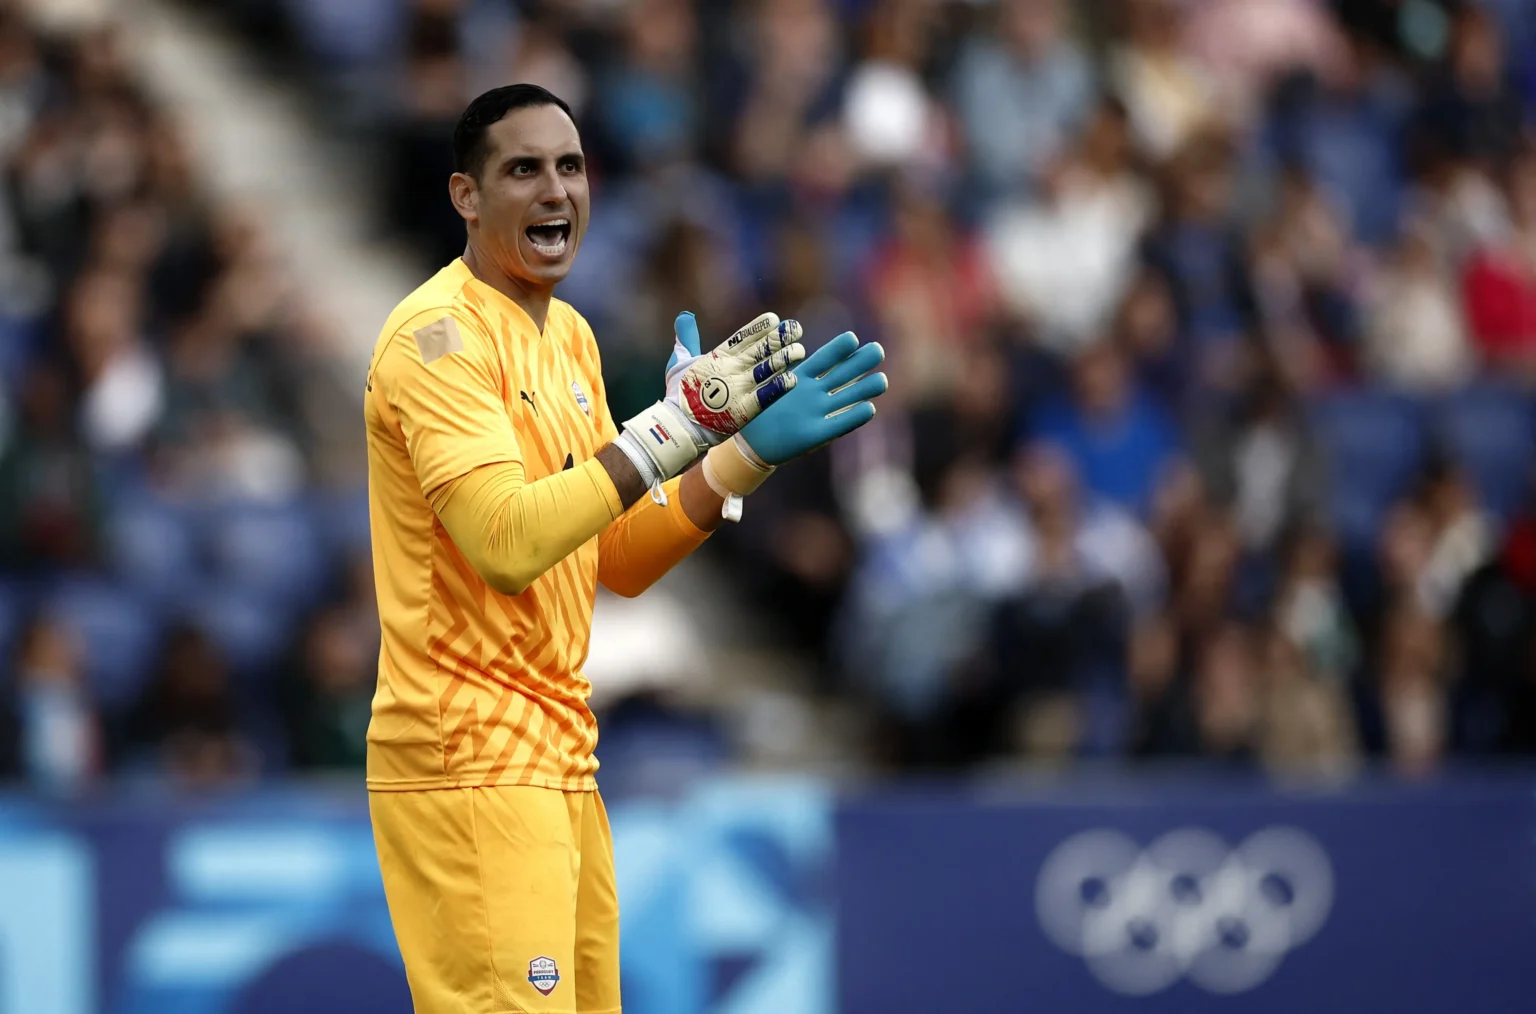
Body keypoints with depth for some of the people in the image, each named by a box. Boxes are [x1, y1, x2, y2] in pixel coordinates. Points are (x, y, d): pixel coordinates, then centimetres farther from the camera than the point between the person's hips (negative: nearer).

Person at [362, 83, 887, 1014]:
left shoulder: (570, 336, 15)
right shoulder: (440, 335, -12)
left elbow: (620, 562, 15)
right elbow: (506, 542, -25)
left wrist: (745, 454, 1)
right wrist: (679, 425, -25)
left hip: (560, 757, 9)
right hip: (472, 762, -9)